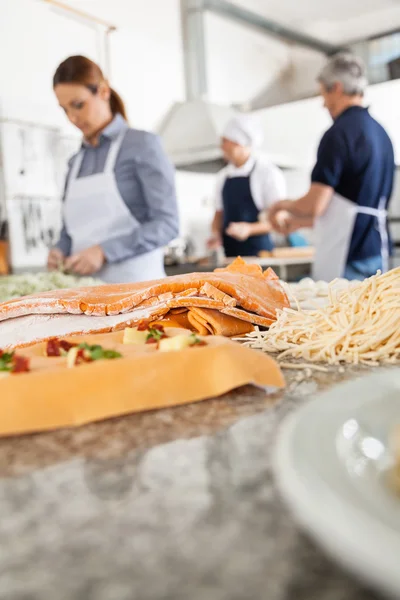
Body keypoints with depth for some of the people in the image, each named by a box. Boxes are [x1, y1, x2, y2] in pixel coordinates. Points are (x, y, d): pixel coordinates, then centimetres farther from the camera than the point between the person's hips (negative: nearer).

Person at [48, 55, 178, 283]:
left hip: (135, 282, -4)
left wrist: (104, 251, -18)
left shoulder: (142, 145, -2)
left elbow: (167, 223, -10)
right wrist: (61, 251, -3)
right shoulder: (76, 162, 15)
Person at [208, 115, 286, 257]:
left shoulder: (267, 172, -6)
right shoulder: (223, 176, 12)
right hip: (230, 253, 5)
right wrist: (216, 234, -1)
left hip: (258, 251, -5)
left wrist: (249, 229, -22)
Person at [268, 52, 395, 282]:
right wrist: (298, 222, 27)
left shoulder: (339, 134, -13)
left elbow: (315, 205, -17)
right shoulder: (381, 133, 13)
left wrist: (282, 205, 5)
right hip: (378, 254, 8)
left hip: (346, 262, -8)